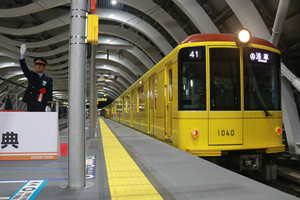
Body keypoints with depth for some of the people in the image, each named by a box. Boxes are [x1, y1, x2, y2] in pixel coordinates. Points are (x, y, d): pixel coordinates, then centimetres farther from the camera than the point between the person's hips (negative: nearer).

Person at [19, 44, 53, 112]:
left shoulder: (48, 80, 3)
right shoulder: (31, 75, 14)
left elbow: (49, 94, -3)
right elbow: (24, 67, -1)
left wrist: (48, 105, -14)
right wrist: (22, 54, -13)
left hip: (41, 107, -3)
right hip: (31, 106, 4)